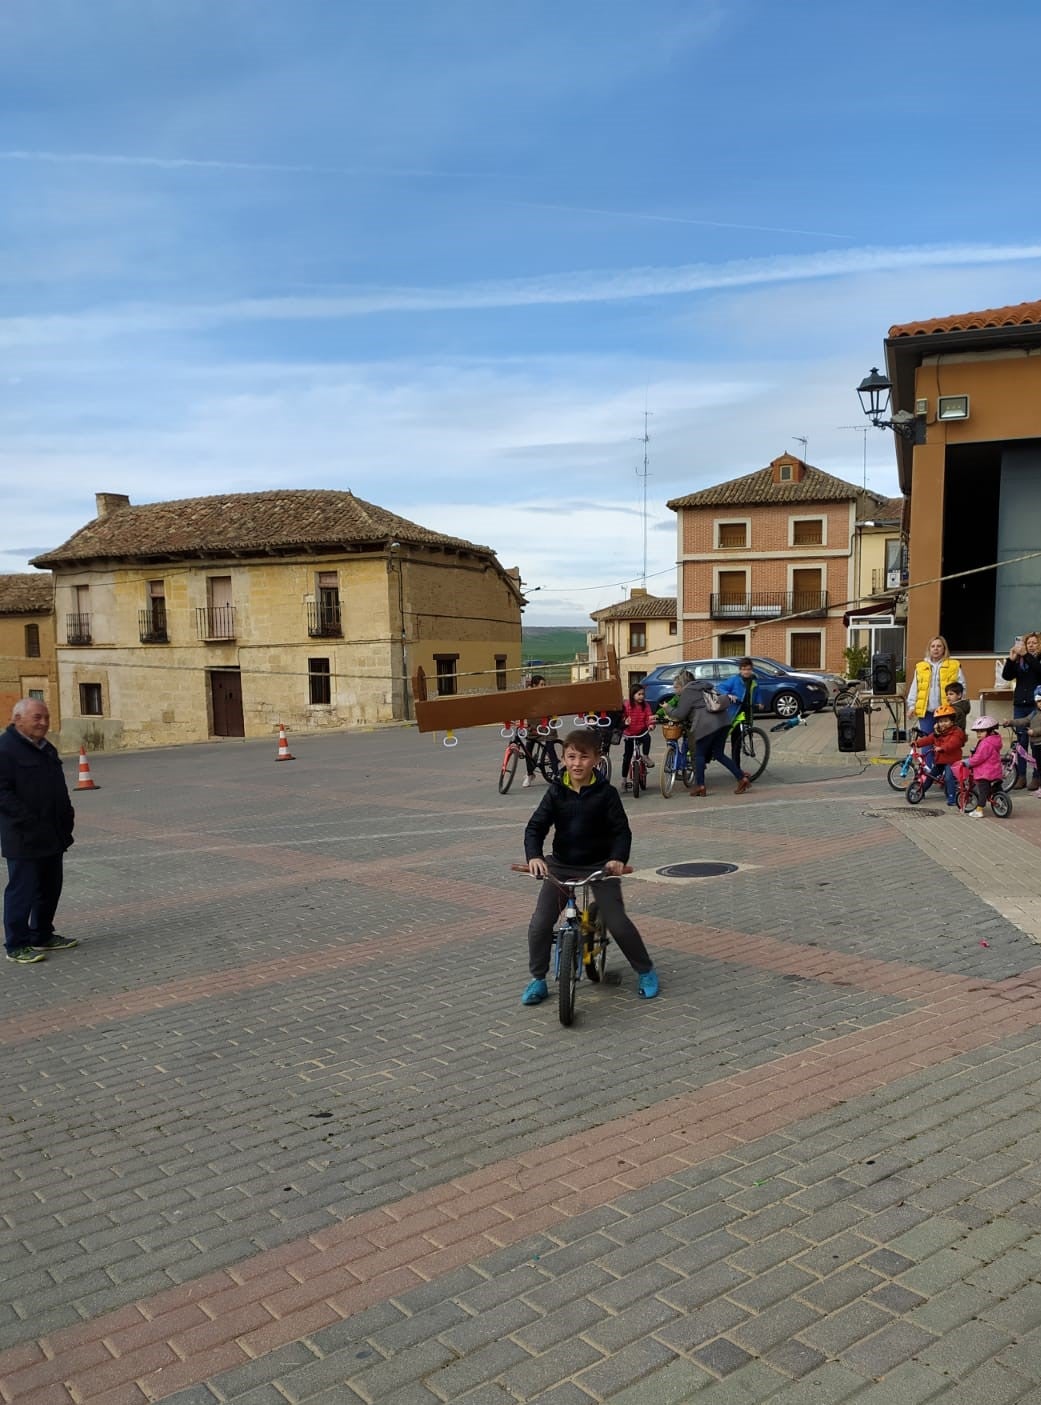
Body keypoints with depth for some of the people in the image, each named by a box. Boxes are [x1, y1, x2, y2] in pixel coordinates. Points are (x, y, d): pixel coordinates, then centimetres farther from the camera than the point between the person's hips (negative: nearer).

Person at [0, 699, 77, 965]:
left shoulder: (46, 748, 16)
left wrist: (66, 817, 13)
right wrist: (28, 821, -22)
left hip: (52, 836, 9)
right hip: (24, 839, -9)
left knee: (50, 889, 16)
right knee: (22, 890, -1)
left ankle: (42, 936, 29)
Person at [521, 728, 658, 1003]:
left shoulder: (606, 793, -9)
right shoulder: (556, 792, -4)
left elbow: (622, 830, -8)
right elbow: (535, 827, -8)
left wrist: (618, 858, -27)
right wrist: (533, 856, -26)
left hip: (599, 865, -2)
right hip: (560, 866, 2)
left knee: (617, 921, -9)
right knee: (539, 924, -8)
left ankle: (646, 971, 16)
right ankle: (538, 979, 12)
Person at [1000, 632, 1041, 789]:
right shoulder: (1019, 661, 9)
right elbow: (1007, 676, -3)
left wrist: (1026, 655, -31)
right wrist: (1011, 660, -17)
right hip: (1020, 705, 3)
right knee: (1021, 741, 4)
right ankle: (1021, 776, 9)